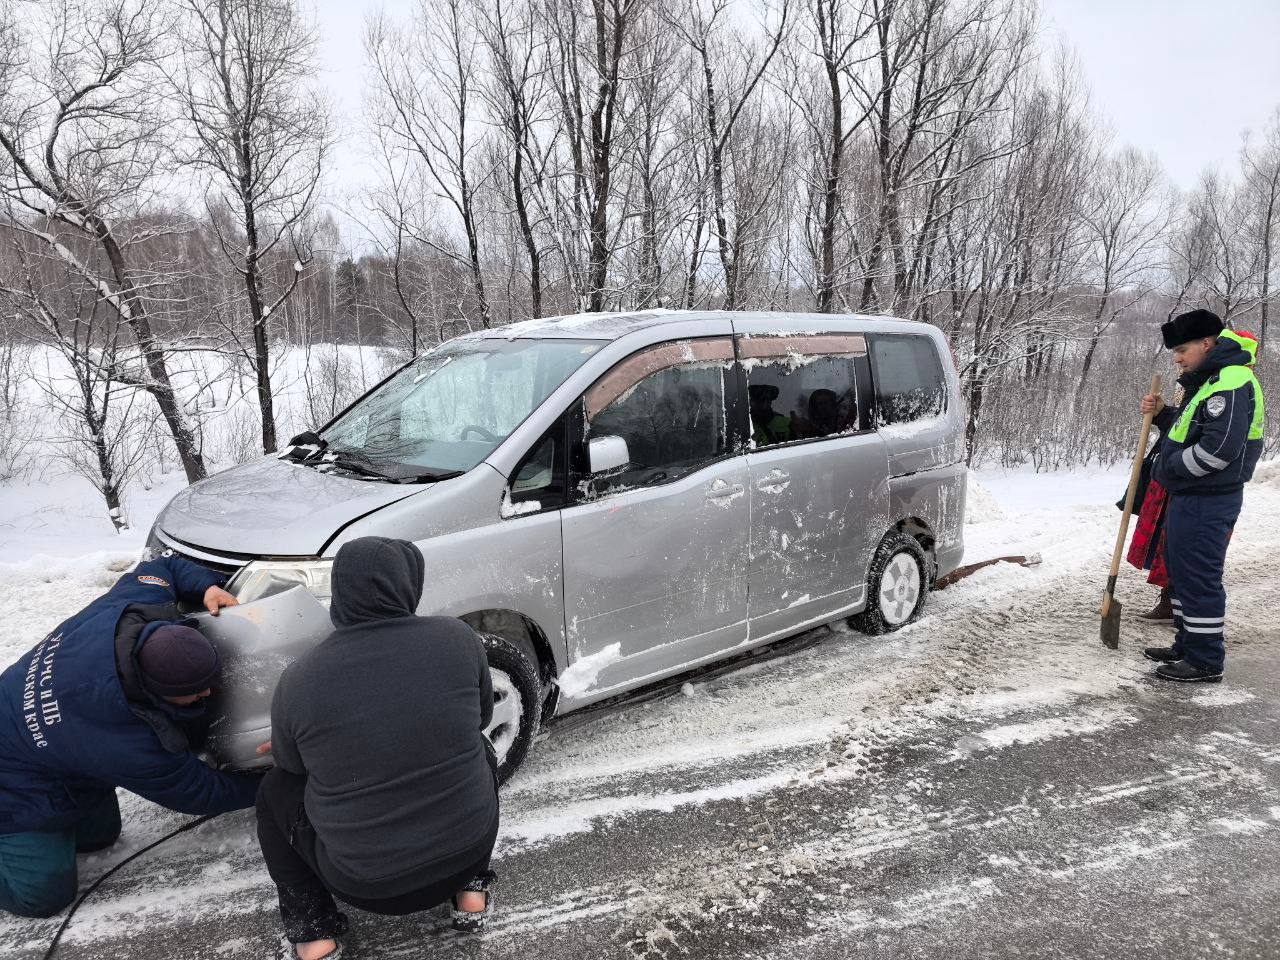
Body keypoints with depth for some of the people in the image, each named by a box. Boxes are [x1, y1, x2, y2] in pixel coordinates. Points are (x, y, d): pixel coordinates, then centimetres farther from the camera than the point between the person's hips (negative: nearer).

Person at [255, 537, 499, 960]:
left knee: (275, 789, 22)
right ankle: (471, 891, 25)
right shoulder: (456, 637, -14)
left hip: (367, 883, -1)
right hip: (468, 850, 1)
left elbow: (291, 763, 5)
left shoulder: (298, 680, -16)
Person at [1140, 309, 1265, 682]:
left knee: (1198, 578, -5)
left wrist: (1167, 469, -14)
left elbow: (1219, 448, -26)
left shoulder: (1231, 383, -18)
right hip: (1188, 496, 11)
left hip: (1207, 501, -11)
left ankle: (1205, 662, 5)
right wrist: (1162, 414, 8)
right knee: (1180, 571, 18)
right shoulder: (1204, 383, 16)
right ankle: (1187, 646, 30)